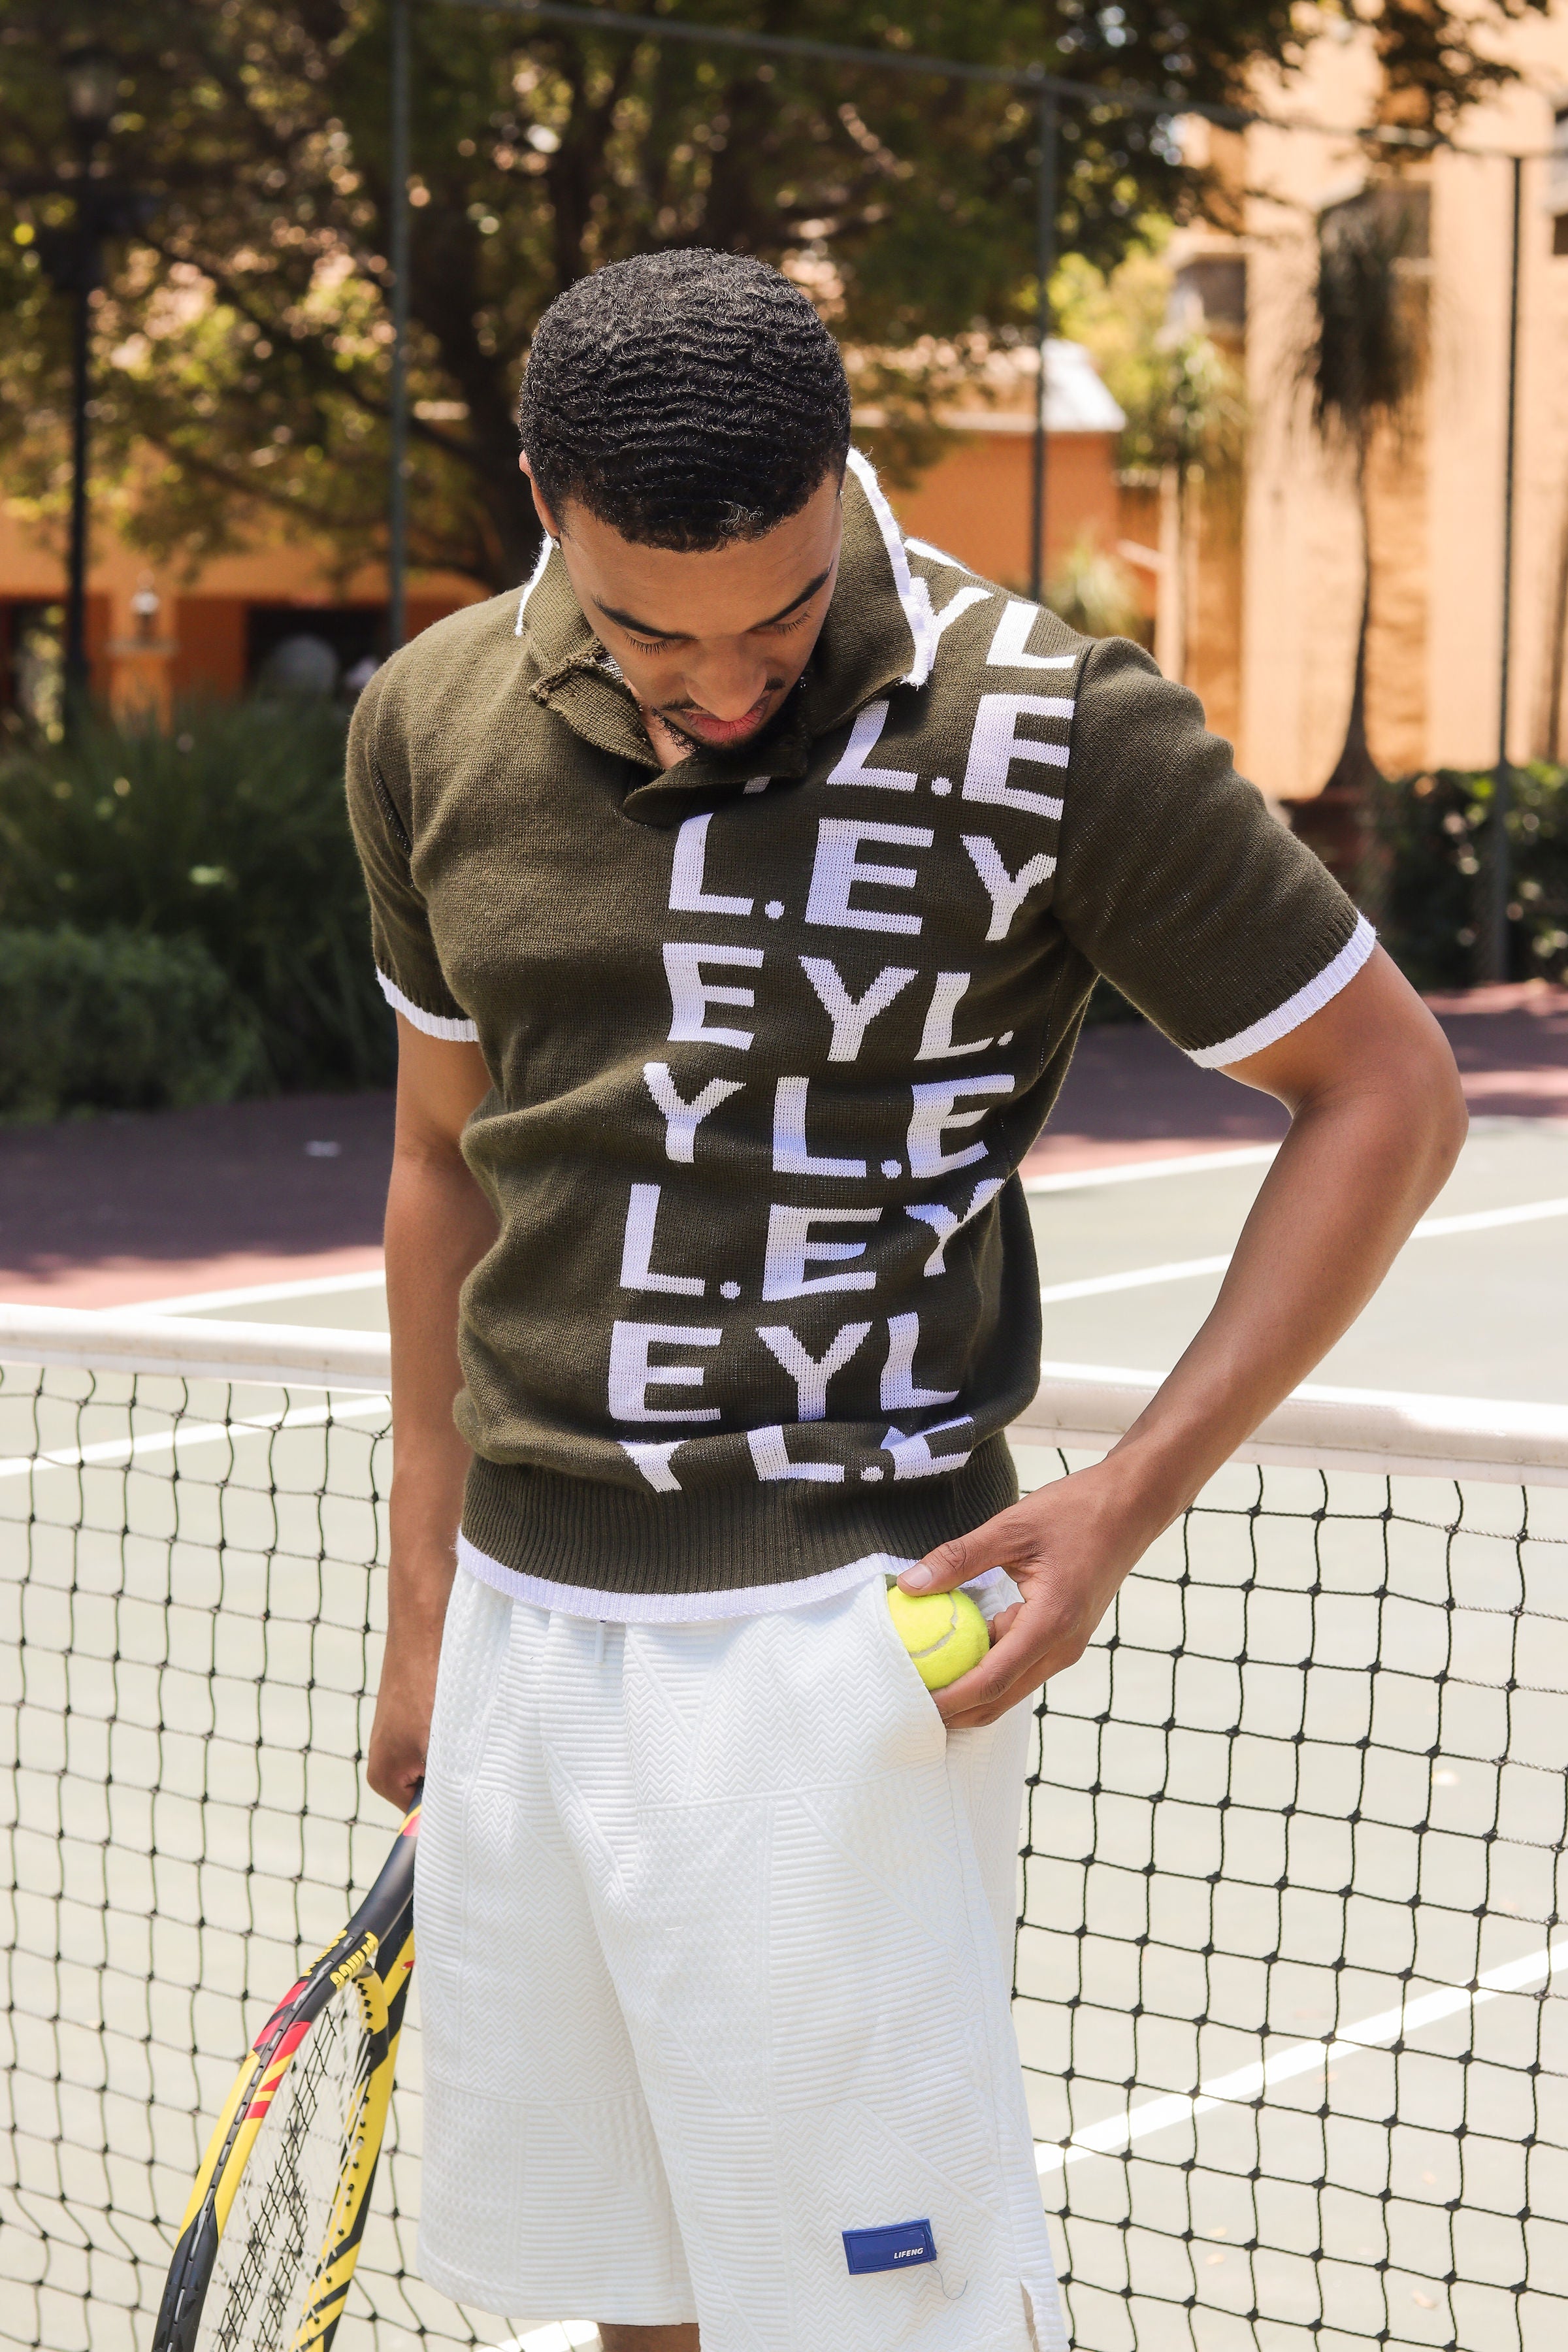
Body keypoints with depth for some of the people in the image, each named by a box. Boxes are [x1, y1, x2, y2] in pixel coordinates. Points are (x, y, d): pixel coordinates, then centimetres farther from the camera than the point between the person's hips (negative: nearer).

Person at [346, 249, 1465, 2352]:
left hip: (835, 1644, -5)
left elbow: (1390, 1093, -4)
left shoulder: (1054, 733, -11)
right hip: (524, 1621, 5)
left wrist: (1125, 1507, -12)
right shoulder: (431, 726, 5)